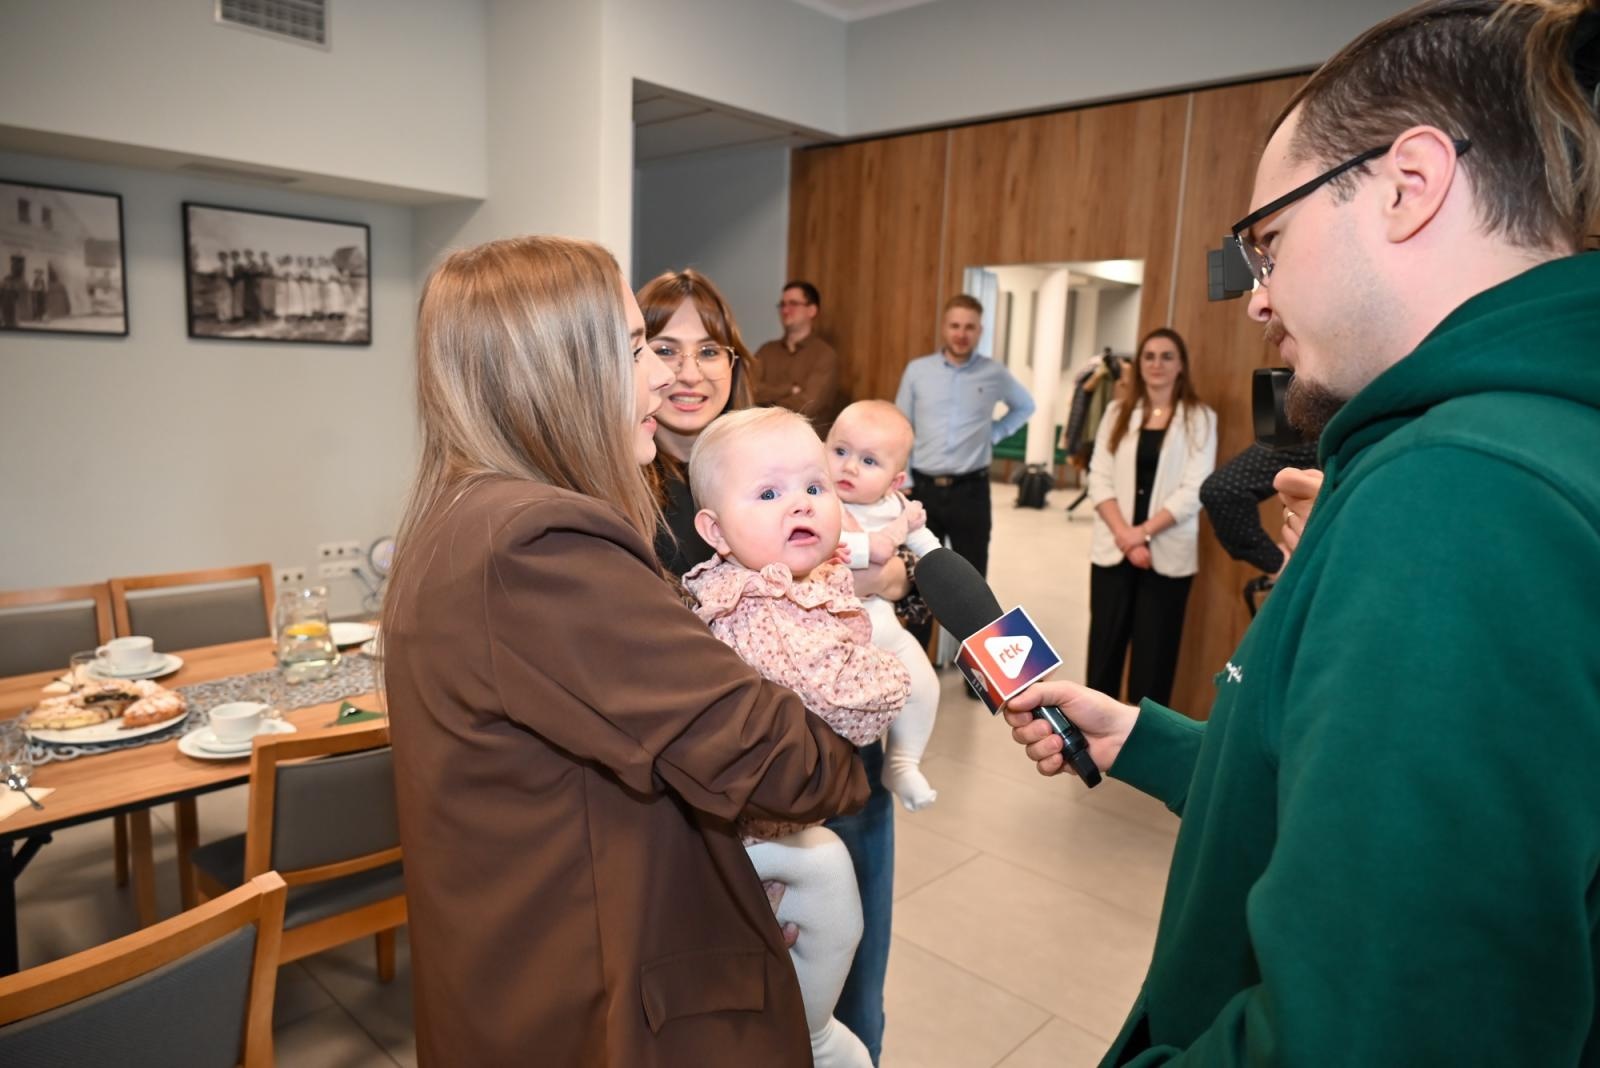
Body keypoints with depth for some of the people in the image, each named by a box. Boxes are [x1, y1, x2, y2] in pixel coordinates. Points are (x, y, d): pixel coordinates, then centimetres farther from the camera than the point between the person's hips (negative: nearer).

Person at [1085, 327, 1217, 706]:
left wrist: (1144, 531, -15)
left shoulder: (1200, 419, 0)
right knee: (1104, 643, 7)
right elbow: (1099, 478, 1)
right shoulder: (1118, 412, 8)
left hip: (1168, 553, -2)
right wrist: (1124, 535, -11)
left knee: (1155, 649, 4)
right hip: (1113, 549, 2)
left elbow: (1195, 490, -7)